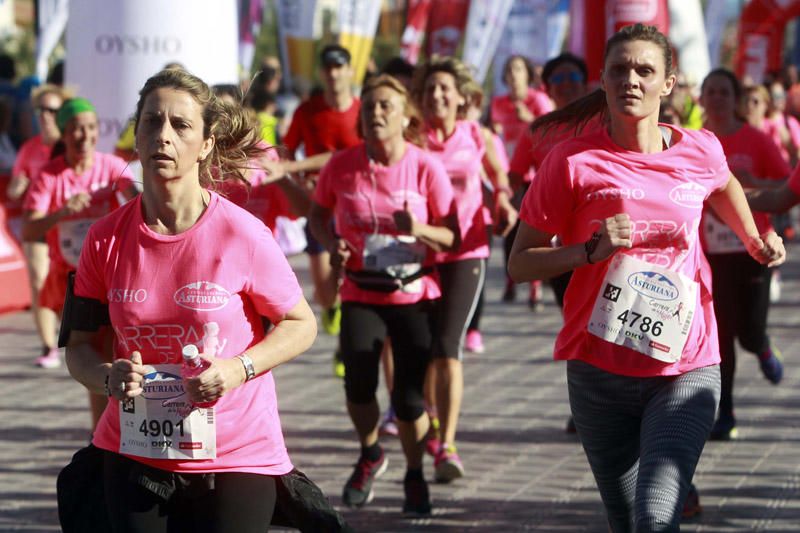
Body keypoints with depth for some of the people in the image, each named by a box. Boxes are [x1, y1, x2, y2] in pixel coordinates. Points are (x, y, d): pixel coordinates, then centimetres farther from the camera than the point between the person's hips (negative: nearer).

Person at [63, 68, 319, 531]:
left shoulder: (241, 234, -11)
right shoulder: (106, 238, -4)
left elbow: (302, 325, -1)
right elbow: (81, 345, 5)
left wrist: (239, 369, -17)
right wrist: (109, 377, -16)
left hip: (236, 458, -2)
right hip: (133, 455, 2)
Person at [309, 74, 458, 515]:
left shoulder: (426, 167, -8)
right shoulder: (342, 165, -4)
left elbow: (451, 235, -5)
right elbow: (318, 216, 12)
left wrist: (420, 230, -26)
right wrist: (332, 243, -9)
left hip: (414, 295, -1)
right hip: (361, 293, 1)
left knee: (408, 396, -3)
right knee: (358, 383, -16)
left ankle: (414, 475, 25)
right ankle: (370, 455, 17)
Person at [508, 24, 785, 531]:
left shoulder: (700, 151, 3)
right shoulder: (573, 161, -6)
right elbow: (520, 262, -4)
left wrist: (755, 240, 20)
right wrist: (591, 250, -18)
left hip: (686, 369, 0)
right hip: (600, 370, 0)